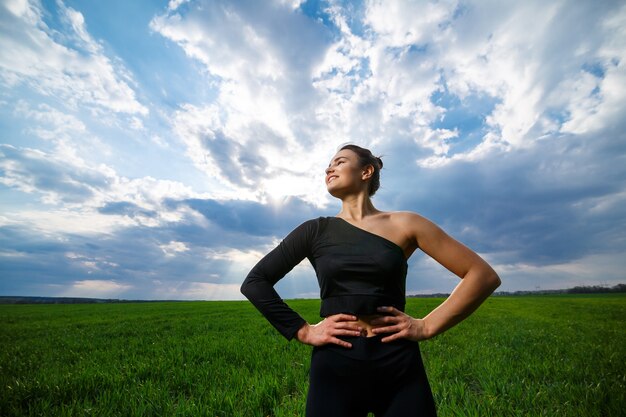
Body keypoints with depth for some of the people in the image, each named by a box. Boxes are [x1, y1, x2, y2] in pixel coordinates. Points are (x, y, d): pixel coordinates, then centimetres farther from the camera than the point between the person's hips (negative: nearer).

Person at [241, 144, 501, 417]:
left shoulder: (404, 224, -2)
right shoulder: (316, 231, 0)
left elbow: (484, 275, 1)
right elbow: (254, 282, 1)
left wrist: (428, 326, -5)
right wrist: (303, 331, -6)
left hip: (399, 366, 0)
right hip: (334, 366, 1)